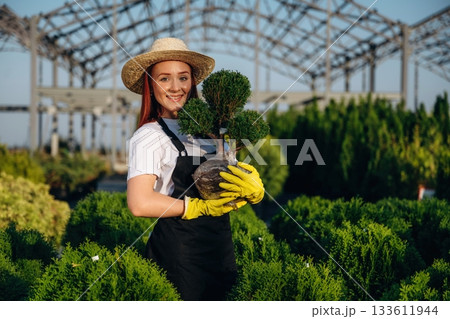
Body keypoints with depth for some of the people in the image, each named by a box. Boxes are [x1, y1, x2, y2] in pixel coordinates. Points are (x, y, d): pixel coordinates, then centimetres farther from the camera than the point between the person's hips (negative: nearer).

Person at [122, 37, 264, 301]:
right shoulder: (149, 137, -8)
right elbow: (140, 203, -23)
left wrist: (254, 190, -16)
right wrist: (202, 207, -16)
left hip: (221, 247, 6)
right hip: (178, 252, -6)